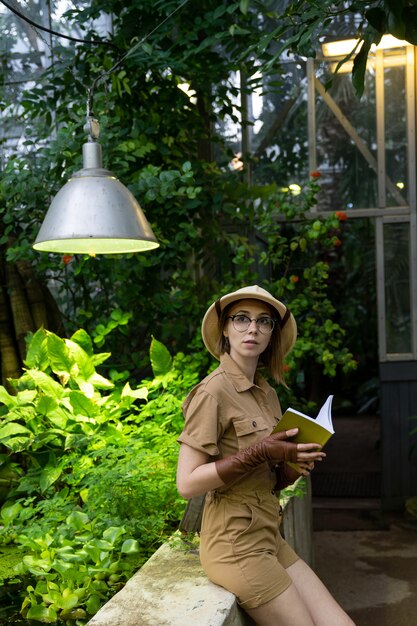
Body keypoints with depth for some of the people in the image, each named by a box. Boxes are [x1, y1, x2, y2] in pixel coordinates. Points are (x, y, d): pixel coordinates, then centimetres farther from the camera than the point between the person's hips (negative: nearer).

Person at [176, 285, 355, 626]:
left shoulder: (268, 394, 10)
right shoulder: (214, 390, -14)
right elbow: (187, 483, -19)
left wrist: (297, 464, -5)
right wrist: (260, 451, -22)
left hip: (269, 538, 8)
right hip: (236, 544, -7)